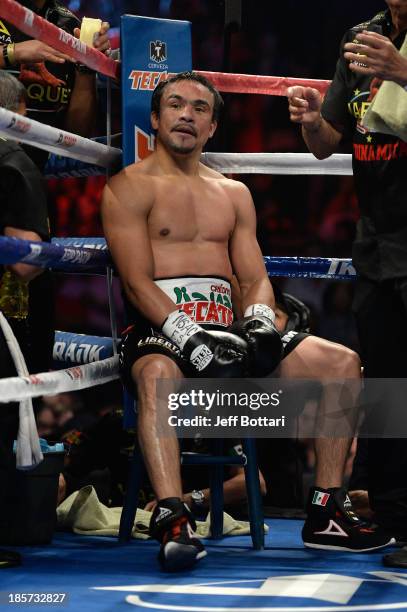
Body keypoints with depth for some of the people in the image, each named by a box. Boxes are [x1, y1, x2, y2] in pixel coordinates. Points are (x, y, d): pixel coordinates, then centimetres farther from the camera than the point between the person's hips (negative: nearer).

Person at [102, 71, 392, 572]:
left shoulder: (234, 193, 23)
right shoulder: (129, 187, 5)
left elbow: (255, 277, 16)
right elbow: (137, 282, -7)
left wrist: (260, 323, -8)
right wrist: (190, 337, -21)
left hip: (227, 329, 6)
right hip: (160, 331, -5)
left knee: (342, 362, -13)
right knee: (157, 373, -42)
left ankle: (327, 509, -11)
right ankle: (171, 520, -49)